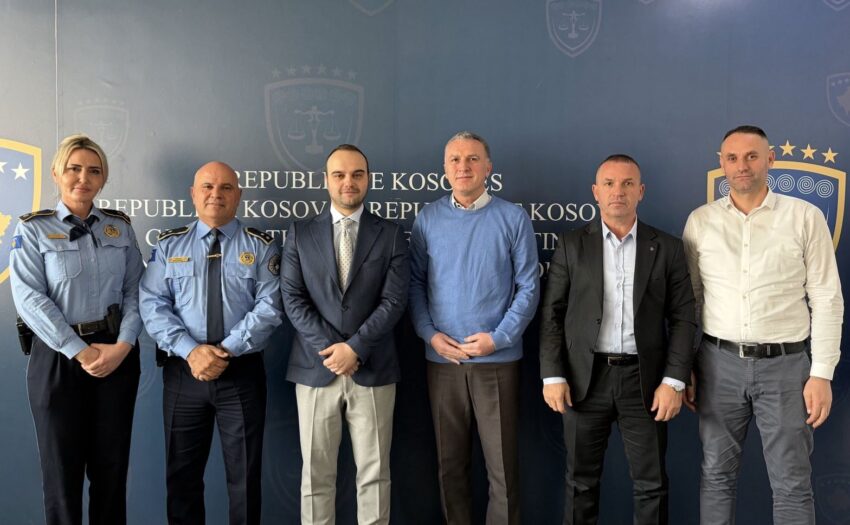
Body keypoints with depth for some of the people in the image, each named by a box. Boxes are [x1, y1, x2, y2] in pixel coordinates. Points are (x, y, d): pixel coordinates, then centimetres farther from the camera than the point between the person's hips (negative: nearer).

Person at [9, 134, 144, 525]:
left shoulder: (120, 227, 7)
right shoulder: (33, 229, -1)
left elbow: (135, 291, 2)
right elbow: (29, 299, -10)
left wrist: (122, 346, -12)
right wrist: (80, 351, -16)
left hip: (118, 354, 3)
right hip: (58, 356, -2)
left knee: (112, 465, 11)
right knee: (62, 467, 8)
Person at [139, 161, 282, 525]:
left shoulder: (260, 246, 1)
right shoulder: (169, 245, 5)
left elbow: (268, 307, -8)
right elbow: (153, 305, -4)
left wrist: (227, 350, -18)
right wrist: (191, 351, -17)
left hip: (242, 373, -1)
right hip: (183, 372, 1)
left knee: (244, 474, 9)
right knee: (182, 472, 14)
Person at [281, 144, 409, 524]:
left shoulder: (391, 235, 5)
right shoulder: (300, 233, 7)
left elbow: (393, 301, -4)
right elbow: (293, 299, -1)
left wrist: (355, 348, -14)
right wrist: (331, 349, -11)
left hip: (372, 370, 0)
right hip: (315, 368, 1)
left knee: (374, 473, 8)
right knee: (316, 474, 8)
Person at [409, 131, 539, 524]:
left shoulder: (513, 218, 0)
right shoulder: (428, 218, 5)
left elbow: (528, 287, -2)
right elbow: (414, 282, 6)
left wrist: (498, 338, -11)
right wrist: (430, 334, -6)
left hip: (497, 359, -2)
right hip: (442, 359, 2)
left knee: (502, 465, 4)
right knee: (449, 462, 13)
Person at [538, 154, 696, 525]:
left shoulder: (666, 247, 4)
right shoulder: (571, 245, 3)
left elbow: (683, 318, 1)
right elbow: (551, 314, 1)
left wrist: (674, 381, -7)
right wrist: (552, 375, -6)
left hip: (644, 379, 1)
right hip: (585, 378, 0)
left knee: (651, 485, 9)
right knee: (581, 482, 11)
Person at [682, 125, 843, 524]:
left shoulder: (805, 217, -2)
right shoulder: (700, 220, 3)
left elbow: (826, 300, -1)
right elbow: (689, 299, 7)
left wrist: (822, 373, -6)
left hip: (785, 363, -1)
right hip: (719, 363, 2)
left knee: (792, 484, 7)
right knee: (716, 475, 12)